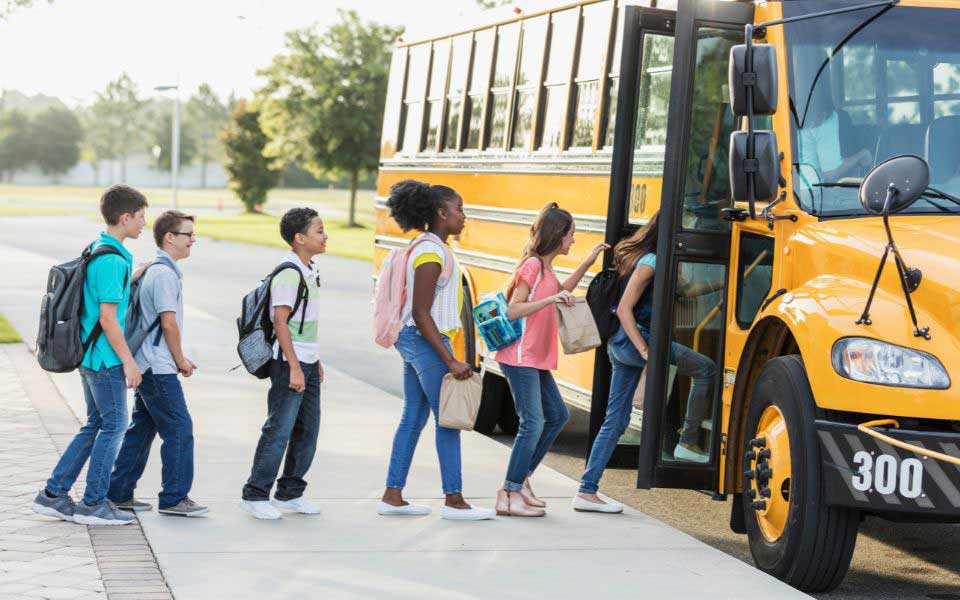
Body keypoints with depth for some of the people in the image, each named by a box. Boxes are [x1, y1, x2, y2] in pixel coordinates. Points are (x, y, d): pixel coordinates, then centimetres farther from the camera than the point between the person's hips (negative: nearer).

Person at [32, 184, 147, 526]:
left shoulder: (95, 251, 12)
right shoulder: (112, 260, -18)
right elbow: (108, 317, -21)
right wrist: (129, 362, -17)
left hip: (89, 355, 10)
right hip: (106, 358, -10)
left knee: (95, 425, 15)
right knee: (114, 426, -1)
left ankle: (54, 495, 16)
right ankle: (94, 504, 4)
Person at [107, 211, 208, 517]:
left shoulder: (153, 270, 16)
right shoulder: (164, 273, -15)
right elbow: (169, 322, -18)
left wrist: (179, 359, 15)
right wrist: (180, 360, -7)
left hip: (147, 364, 10)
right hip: (159, 367, -10)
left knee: (142, 428, 14)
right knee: (179, 429, -5)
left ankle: (118, 493, 18)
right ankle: (174, 498, -1)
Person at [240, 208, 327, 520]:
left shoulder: (309, 270, 13)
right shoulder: (288, 273, -16)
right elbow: (280, 322, -19)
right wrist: (294, 367, -21)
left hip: (307, 363, 9)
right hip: (290, 363, -9)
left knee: (307, 430, 12)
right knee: (279, 430, -6)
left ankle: (290, 492, 21)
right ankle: (255, 495, 2)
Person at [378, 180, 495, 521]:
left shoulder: (426, 247, 12)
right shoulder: (432, 252, -18)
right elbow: (421, 313, -22)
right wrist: (450, 361, -22)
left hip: (413, 340, 10)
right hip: (426, 341, -10)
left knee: (413, 418, 12)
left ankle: (392, 496, 14)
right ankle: (454, 501, 4)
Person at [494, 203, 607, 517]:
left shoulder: (545, 267, 14)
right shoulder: (532, 265, -14)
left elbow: (562, 291, 33)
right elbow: (513, 311, -20)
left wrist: (587, 263, 26)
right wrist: (550, 299, -27)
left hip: (536, 360, 10)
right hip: (520, 357, -10)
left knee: (556, 416, 15)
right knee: (533, 423, -12)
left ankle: (521, 478, 21)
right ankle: (509, 495, -8)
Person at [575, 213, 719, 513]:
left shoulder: (658, 262, 16)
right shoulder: (649, 263, -14)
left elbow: (686, 289, 25)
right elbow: (624, 309, -18)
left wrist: (722, 284, 16)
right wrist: (645, 351, -22)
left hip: (620, 344, 10)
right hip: (630, 340, -10)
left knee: (615, 420, 10)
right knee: (705, 368, -8)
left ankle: (586, 491, 10)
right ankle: (688, 443, -4)